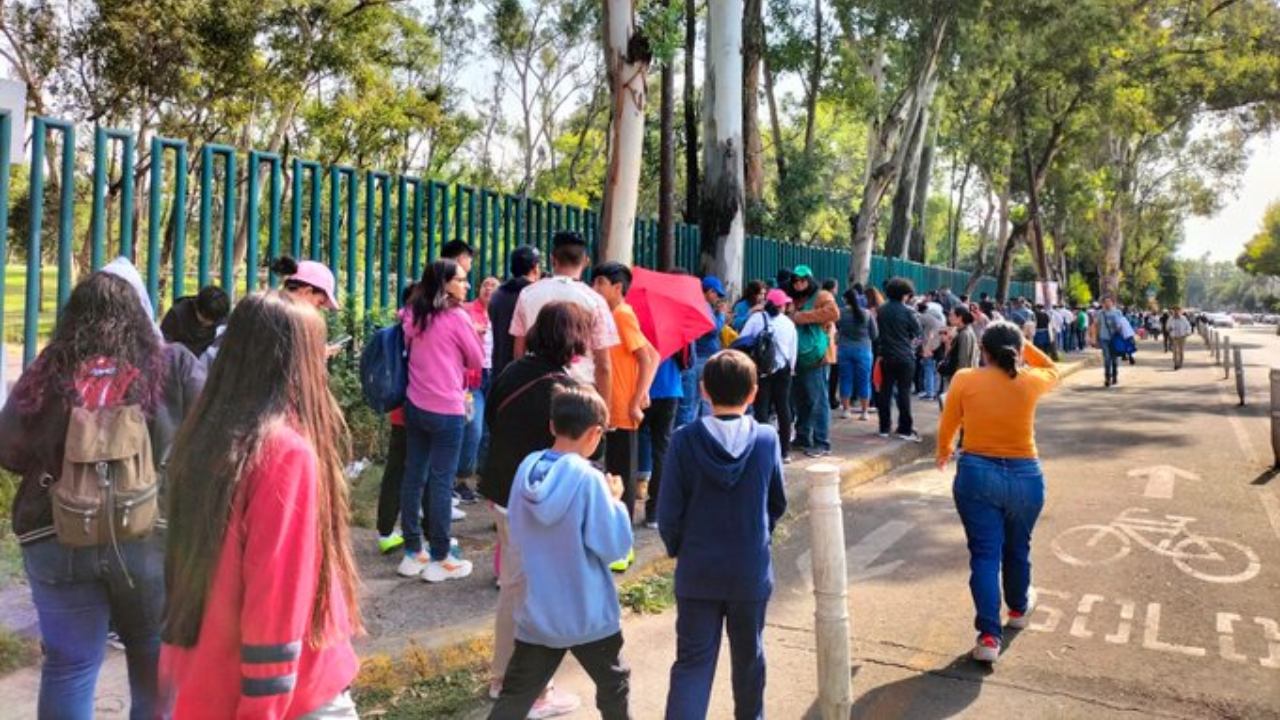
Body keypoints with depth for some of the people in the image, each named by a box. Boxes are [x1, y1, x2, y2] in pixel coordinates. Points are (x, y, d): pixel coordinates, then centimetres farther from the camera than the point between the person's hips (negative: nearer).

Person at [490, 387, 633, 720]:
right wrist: (615, 501, -4)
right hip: (588, 615, -4)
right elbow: (614, 546, -16)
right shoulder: (589, 479, -21)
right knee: (613, 687, 21)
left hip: (537, 614, 4)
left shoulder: (526, 469, -5)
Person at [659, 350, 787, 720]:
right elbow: (778, 504, 2)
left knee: (693, 660, 7)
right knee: (748, 654, 21)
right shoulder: (767, 438, -9)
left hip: (698, 570, -1)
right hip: (752, 569, 1)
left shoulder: (685, 439, -13)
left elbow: (669, 510, -10)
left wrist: (676, 549, 9)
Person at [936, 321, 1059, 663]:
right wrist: (1021, 343, 16)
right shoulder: (1030, 382, -5)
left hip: (976, 473, -2)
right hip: (1024, 476, 2)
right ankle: (1019, 608, 46)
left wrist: (943, 452, 23)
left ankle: (989, 635, -6)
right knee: (1017, 550, 22)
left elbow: (947, 426, 4)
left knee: (984, 554, 1)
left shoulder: (964, 380, -7)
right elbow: (1052, 370, 20)